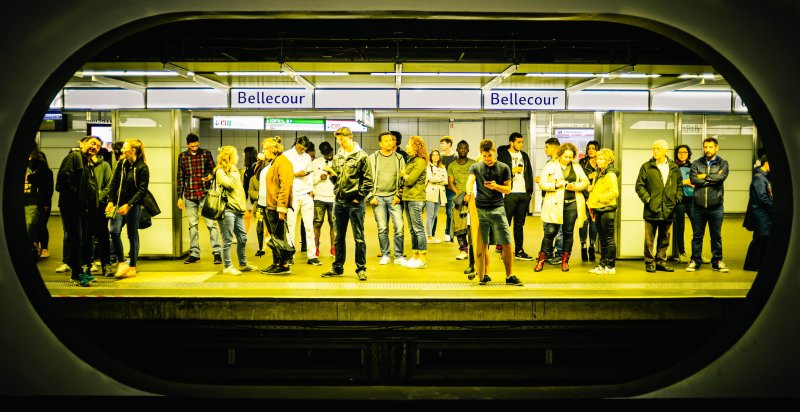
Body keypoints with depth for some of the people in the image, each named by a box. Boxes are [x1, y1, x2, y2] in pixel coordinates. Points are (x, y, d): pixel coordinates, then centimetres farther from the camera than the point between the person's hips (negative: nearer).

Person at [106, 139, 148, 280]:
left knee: (132, 235, 4)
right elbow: (114, 183, 8)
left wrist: (129, 205, -20)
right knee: (114, 231, -10)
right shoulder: (121, 163, 5)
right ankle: (122, 263, 1)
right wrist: (111, 201, -3)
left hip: (133, 206, -4)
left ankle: (132, 267, 14)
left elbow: (142, 190, -13)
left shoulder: (142, 168, -10)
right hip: (119, 203, 4)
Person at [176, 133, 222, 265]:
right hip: (189, 195, 3)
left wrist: (211, 175, -16)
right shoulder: (182, 157, 8)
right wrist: (179, 197, 8)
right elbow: (180, 178, 11)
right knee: (193, 225, 9)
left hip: (205, 194, -2)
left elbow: (213, 169, 8)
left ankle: (217, 252, -5)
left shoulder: (206, 154, 2)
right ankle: (194, 253, 16)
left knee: (211, 223, -6)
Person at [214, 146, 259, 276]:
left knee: (242, 238, 11)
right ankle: (227, 266, 4)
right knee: (227, 240, -3)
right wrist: (233, 170, -8)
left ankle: (243, 264, 23)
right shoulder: (220, 171, -6)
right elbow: (230, 184, -21)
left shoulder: (234, 170, 20)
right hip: (227, 210, -8)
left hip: (237, 210, 8)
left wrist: (244, 207, 17)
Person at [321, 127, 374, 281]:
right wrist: (331, 173, -3)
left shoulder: (361, 156, -5)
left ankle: (361, 268, 8)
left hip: (355, 202, -6)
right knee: (339, 237, 12)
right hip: (339, 201, 6)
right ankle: (338, 267, 22)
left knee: (359, 237, 1)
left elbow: (368, 180, -7)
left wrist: (359, 196, -11)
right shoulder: (337, 157, 11)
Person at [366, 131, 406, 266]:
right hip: (378, 197, 0)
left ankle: (399, 256, 5)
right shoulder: (372, 158, 5)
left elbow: (403, 179, 8)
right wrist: (371, 197, -1)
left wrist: (399, 195, -1)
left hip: (394, 198, 1)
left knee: (399, 227, -6)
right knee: (382, 228, 1)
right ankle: (385, 254, 15)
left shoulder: (399, 158, 8)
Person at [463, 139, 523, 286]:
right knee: (483, 244, 7)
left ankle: (509, 276, 3)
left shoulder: (503, 168, 5)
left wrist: (496, 186, -15)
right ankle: (486, 274, 19)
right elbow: (470, 181, -10)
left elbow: (508, 189, 5)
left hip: (497, 209, -1)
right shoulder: (475, 167, 7)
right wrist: (469, 192, -32)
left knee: (506, 244, -6)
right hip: (480, 209, 1)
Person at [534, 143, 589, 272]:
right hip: (555, 205, -3)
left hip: (572, 204, 3)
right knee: (550, 231, -5)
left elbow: (586, 182, 12)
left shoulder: (577, 167, 11)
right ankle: (541, 259, 5)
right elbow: (542, 184, -1)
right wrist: (556, 185, -16)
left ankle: (565, 260, 17)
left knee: (568, 232, 7)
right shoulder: (550, 166, 2)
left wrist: (576, 186, -8)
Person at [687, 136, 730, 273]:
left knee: (716, 236, 8)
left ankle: (717, 261, 18)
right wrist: (713, 180, -10)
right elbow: (693, 179, -10)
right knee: (697, 235, 7)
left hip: (716, 206, 0)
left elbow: (722, 176, -15)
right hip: (699, 206, 1)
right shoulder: (696, 163, 6)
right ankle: (695, 261, 15)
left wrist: (704, 176, -8)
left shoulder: (722, 163, 5)